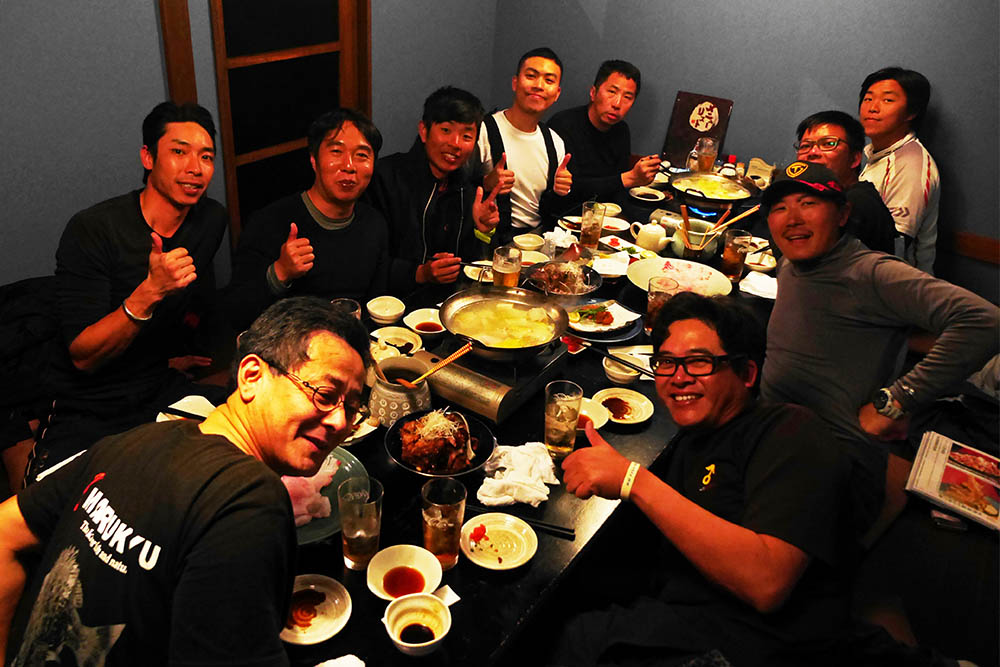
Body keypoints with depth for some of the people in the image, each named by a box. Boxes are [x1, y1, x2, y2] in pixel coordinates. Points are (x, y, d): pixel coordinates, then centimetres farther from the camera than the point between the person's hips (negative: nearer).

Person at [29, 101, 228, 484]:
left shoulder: (211, 220, 1)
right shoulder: (91, 231, -16)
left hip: (166, 395, 4)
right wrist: (149, 292, -33)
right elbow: (84, 356, -21)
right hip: (85, 414, -4)